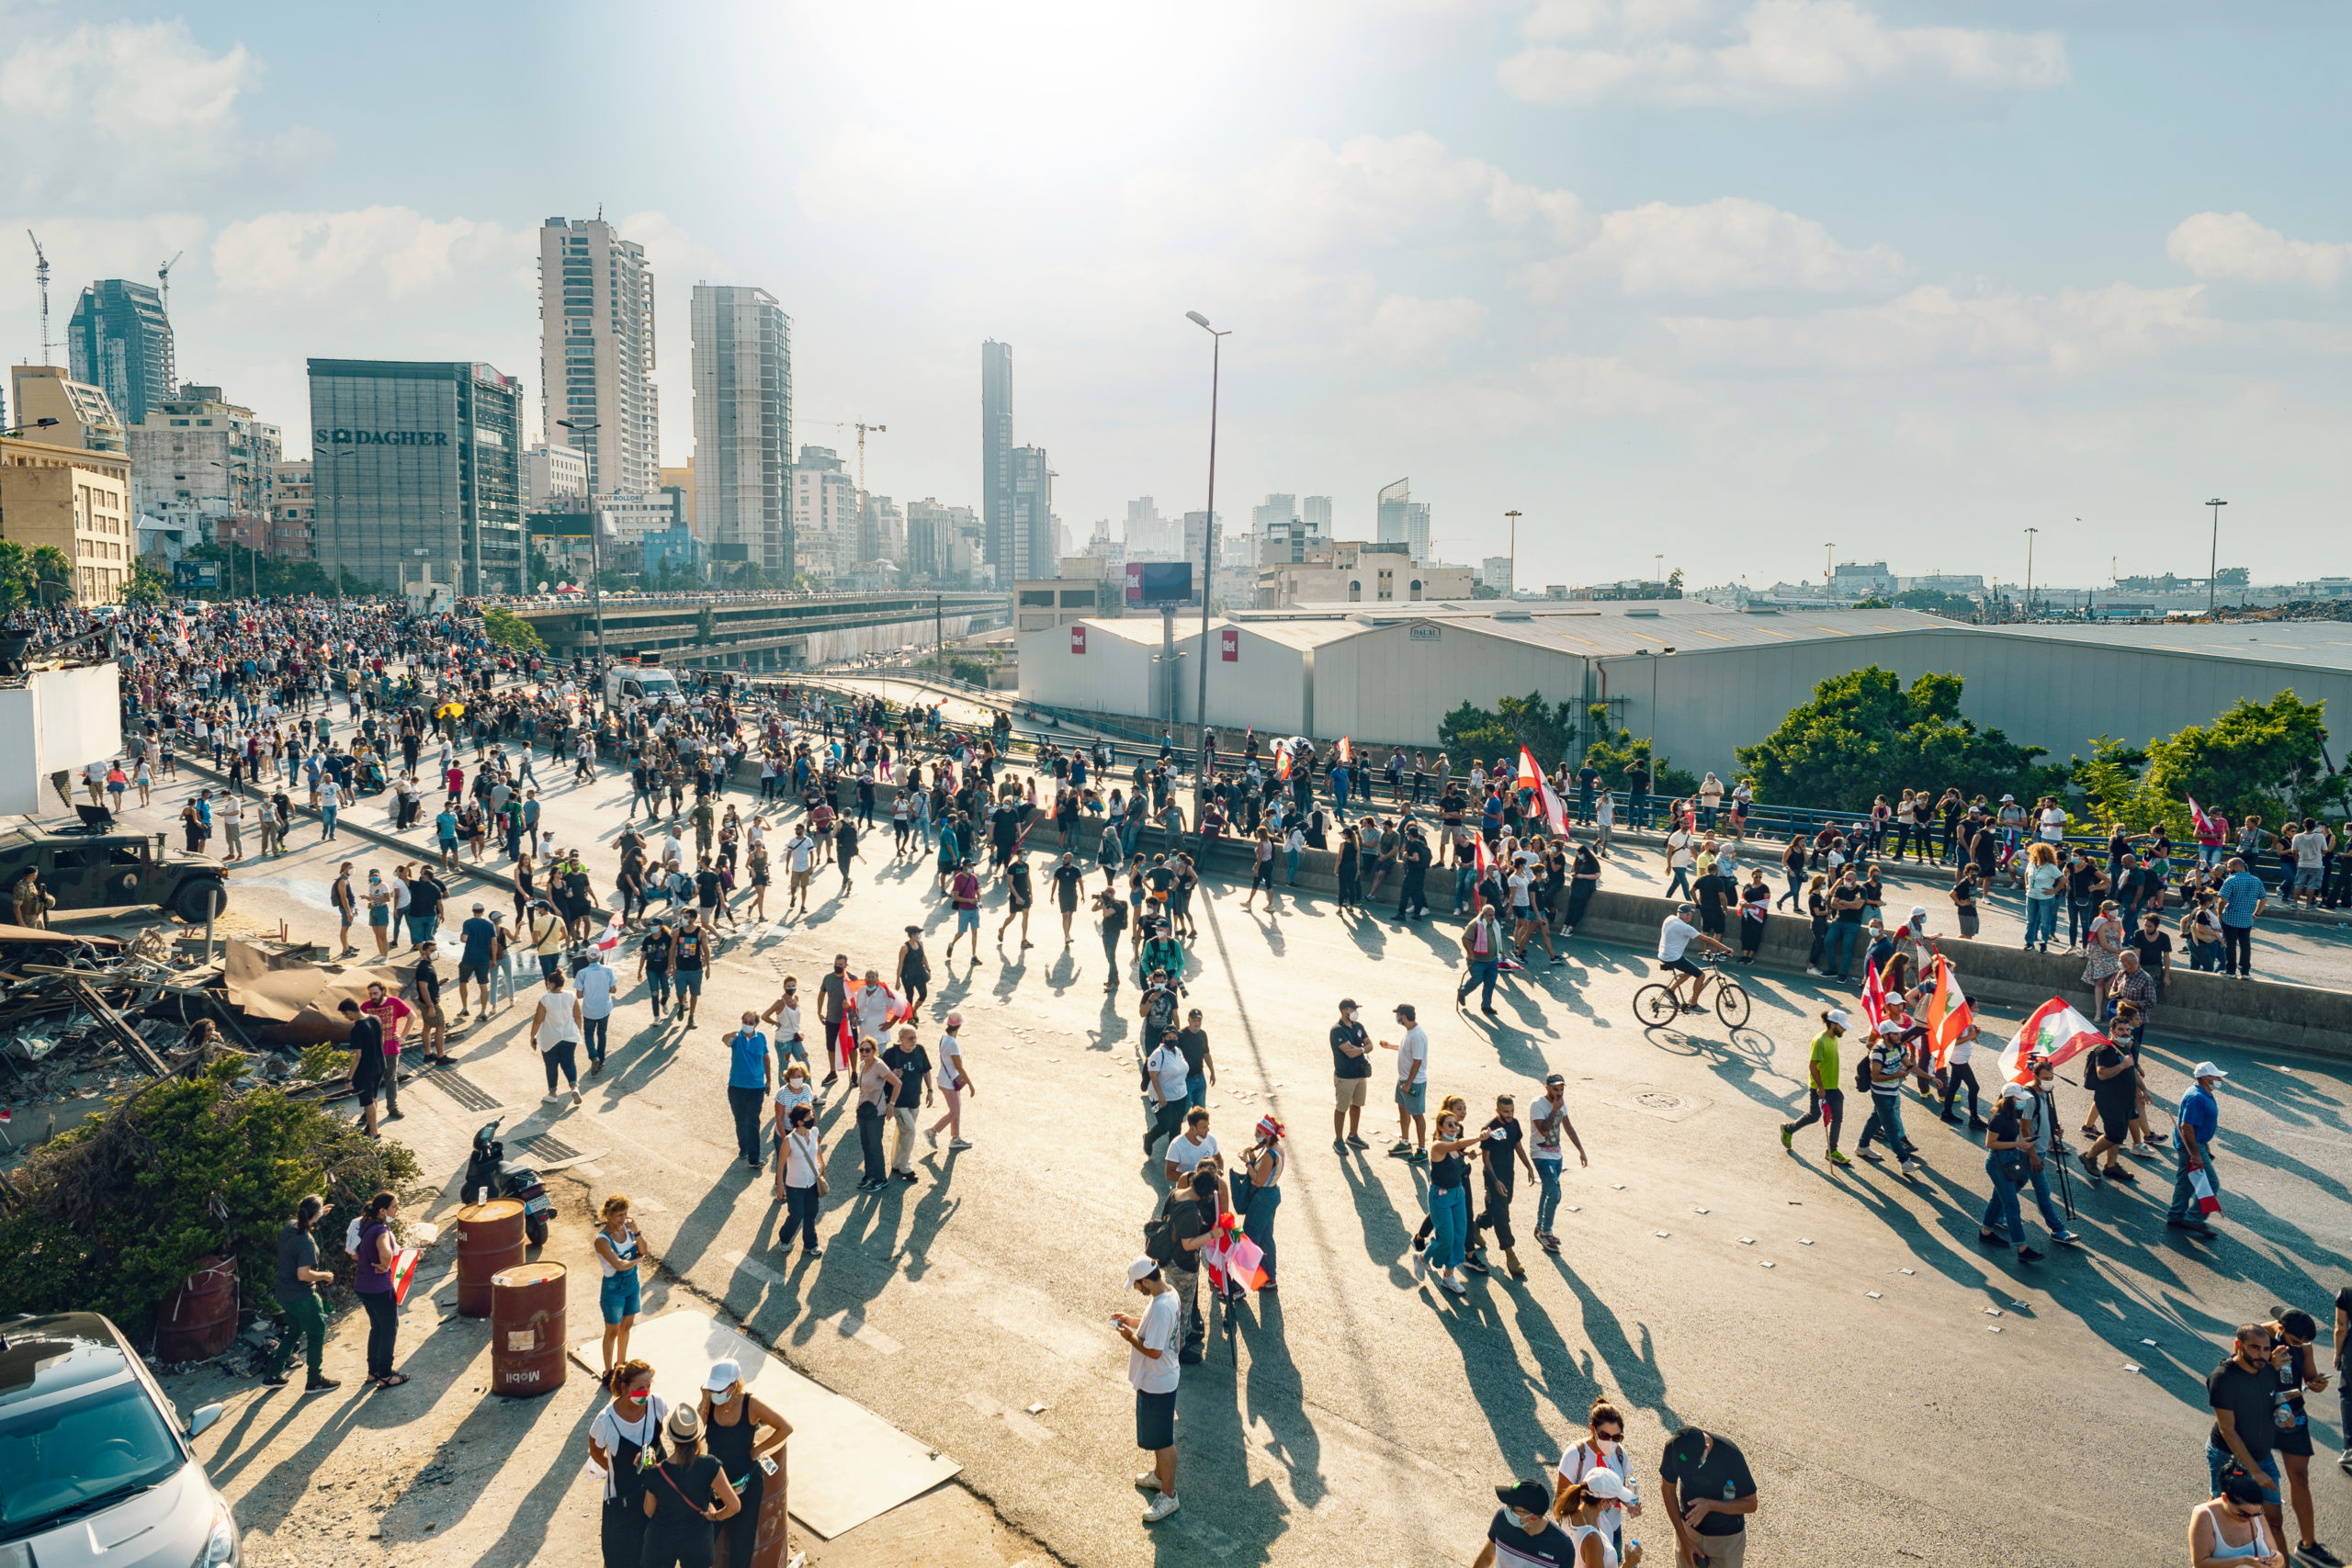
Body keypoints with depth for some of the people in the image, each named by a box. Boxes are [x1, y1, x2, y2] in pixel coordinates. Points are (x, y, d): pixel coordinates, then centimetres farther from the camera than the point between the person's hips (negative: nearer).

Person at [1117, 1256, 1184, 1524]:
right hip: (1159, 1379, 10)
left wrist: (1131, 1337, -16)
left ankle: (1168, 1495, 21)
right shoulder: (1169, 1293, -2)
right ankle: (1159, 1475, 47)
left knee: (1162, 1440, 7)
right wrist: (1131, 1320, 3)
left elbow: (1153, 1351, -31)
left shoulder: (1160, 1307, -34)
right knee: (1157, 1435, 28)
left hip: (1157, 1384, -10)